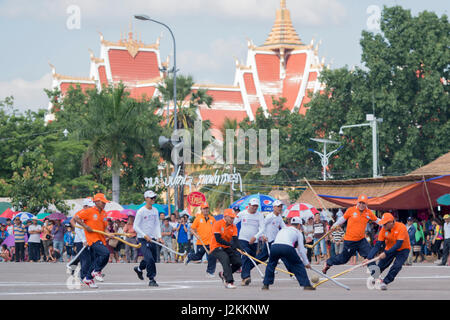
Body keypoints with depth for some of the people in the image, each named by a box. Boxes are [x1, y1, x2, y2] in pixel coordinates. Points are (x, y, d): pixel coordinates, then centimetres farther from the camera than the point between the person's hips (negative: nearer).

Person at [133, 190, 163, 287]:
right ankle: (151, 279, -11)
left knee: (153, 259, 13)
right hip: (142, 239, -6)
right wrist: (145, 236, -19)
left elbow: (157, 225, 12)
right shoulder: (141, 211, -10)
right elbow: (135, 226, -11)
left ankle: (139, 269, 40)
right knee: (149, 259, -19)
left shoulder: (155, 211, 9)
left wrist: (159, 237, -3)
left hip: (152, 239, 7)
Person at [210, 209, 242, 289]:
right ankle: (229, 282, -37)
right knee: (225, 258, -33)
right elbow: (218, 239, -22)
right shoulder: (218, 224, -14)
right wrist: (231, 244, -30)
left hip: (226, 248, 6)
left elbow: (235, 240, -6)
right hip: (216, 247, -6)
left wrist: (241, 249, -25)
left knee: (238, 262, -5)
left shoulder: (233, 227, 3)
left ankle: (223, 274, 20)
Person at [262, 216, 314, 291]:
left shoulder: (282, 230, 38)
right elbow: (301, 249, 19)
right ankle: (306, 285, 11)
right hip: (287, 247, -4)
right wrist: (306, 263, 26)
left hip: (274, 246, 4)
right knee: (298, 265, 14)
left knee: (271, 264, 29)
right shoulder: (298, 232, 24)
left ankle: (266, 284, 24)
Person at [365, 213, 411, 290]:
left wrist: (386, 253, -40)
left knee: (397, 266, -26)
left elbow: (398, 245, -33)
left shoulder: (401, 227, -28)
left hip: (403, 249, -4)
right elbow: (377, 246, -15)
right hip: (390, 249, 4)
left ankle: (385, 282, -17)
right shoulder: (383, 230, -14)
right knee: (380, 265, -10)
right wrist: (368, 258, -25)